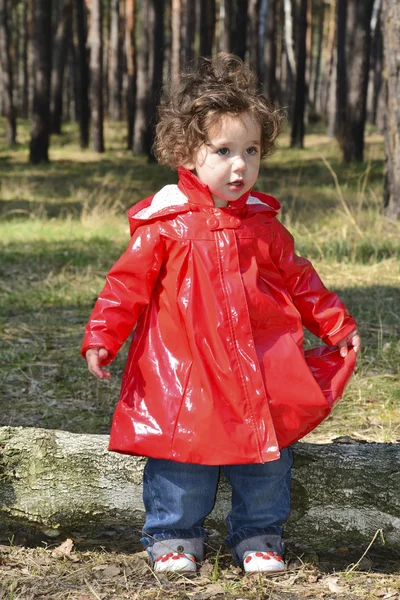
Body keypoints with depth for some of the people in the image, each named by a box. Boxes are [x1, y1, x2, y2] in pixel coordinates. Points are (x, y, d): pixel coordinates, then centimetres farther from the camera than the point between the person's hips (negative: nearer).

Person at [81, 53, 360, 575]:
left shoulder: (263, 224, 6)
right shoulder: (165, 224, -6)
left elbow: (298, 279, 16)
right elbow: (129, 282, -4)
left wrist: (335, 323, 15)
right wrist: (102, 336, -11)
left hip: (261, 371, 3)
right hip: (182, 374, -3)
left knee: (267, 461, 7)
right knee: (181, 460, 0)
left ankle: (259, 537, 24)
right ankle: (174, 537, 19)